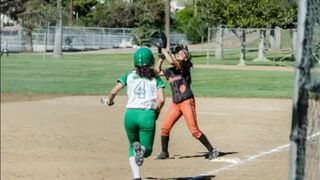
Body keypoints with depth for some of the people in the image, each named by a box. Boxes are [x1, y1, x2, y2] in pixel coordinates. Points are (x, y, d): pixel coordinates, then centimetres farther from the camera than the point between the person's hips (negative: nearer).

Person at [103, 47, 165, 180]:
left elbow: (114, 91, -1)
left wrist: (109, 101, 20)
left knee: (132, 146, 23)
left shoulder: (129, 76, 9)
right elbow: (161, 100, -4)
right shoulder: (156, 79, 8)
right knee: (147, 150, 12)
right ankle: (141, 149, -28)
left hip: (130, 113, 2)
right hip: (147, 115, -1)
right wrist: (156, 112, 13)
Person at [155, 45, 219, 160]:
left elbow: (171, 61, -22)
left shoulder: (185, 67, -7)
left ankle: (212, 151, 1)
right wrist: (161, 57, 13)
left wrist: (164, 50, -9)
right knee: (165, 128, 1)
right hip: (175, 104, 7)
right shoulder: (170, 71, 13)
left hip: (187, 102, -7)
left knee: (194, 130, -9)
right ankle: (164, 153, 17)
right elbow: (157, 71, 23)